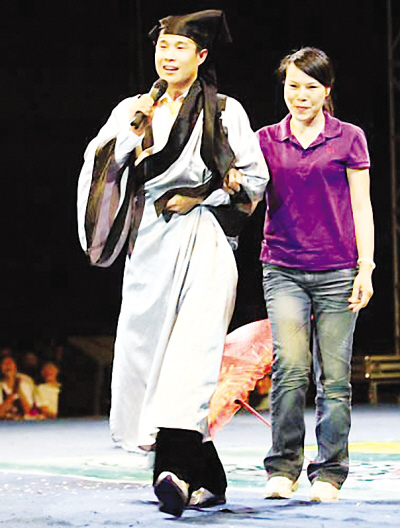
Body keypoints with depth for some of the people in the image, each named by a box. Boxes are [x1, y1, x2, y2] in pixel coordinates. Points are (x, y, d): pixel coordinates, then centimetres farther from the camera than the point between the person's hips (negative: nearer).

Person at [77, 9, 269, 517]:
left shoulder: (224, 111, 7)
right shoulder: (133, 109, 15)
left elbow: (255, 179, 7)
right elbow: (101, 167, 5)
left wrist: (200, 197, -5)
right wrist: (133, 129, -7)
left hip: (204, 245, -4)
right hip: (150, 246, 4)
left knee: (190, 353, -20)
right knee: (147, 355, 1)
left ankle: (176, 470, -34)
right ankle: (207, 479, 12)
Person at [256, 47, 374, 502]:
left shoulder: (348, 139, 5)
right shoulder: (267, 141, 9)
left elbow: (361, 208, 5)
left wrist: (365, 269, -2)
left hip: (337, 272, -1)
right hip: (283, 271, 1)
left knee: (334, 376, -1)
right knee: (290, 367, -14)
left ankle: (328, 474, 9)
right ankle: (282, 469, -4)